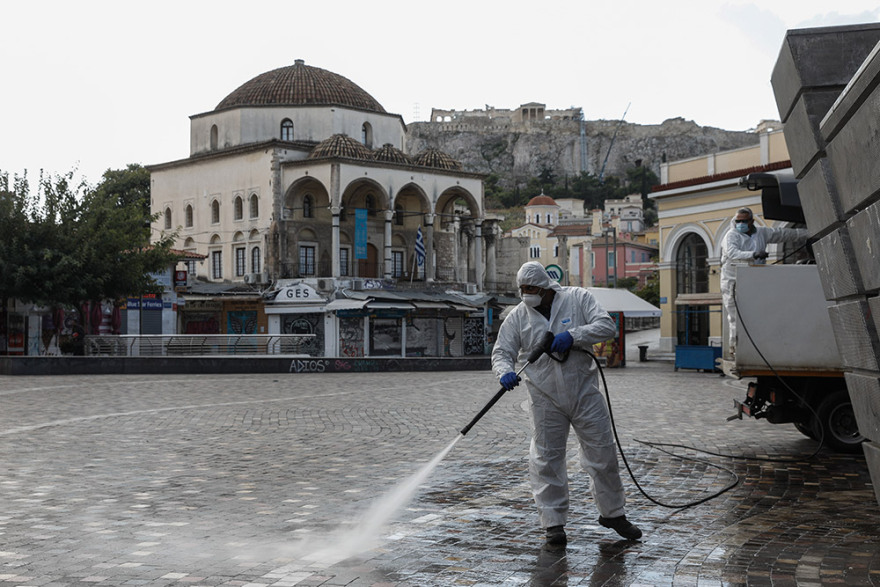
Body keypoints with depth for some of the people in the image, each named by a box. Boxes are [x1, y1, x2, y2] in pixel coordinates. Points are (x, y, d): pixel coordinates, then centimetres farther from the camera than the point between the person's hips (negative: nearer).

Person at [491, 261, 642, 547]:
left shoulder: (577, 298, -1)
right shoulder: (517, 316, 3)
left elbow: (606, 326, -8)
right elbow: (501, 351, 2)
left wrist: (573, 336, -22)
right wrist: (505, 372, -20)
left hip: (584, 393, 0)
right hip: (545, 399, 1)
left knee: (603, 454, 6)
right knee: (546, 460, 0)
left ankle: (613, 513, 24)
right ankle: (553, 523, 11)